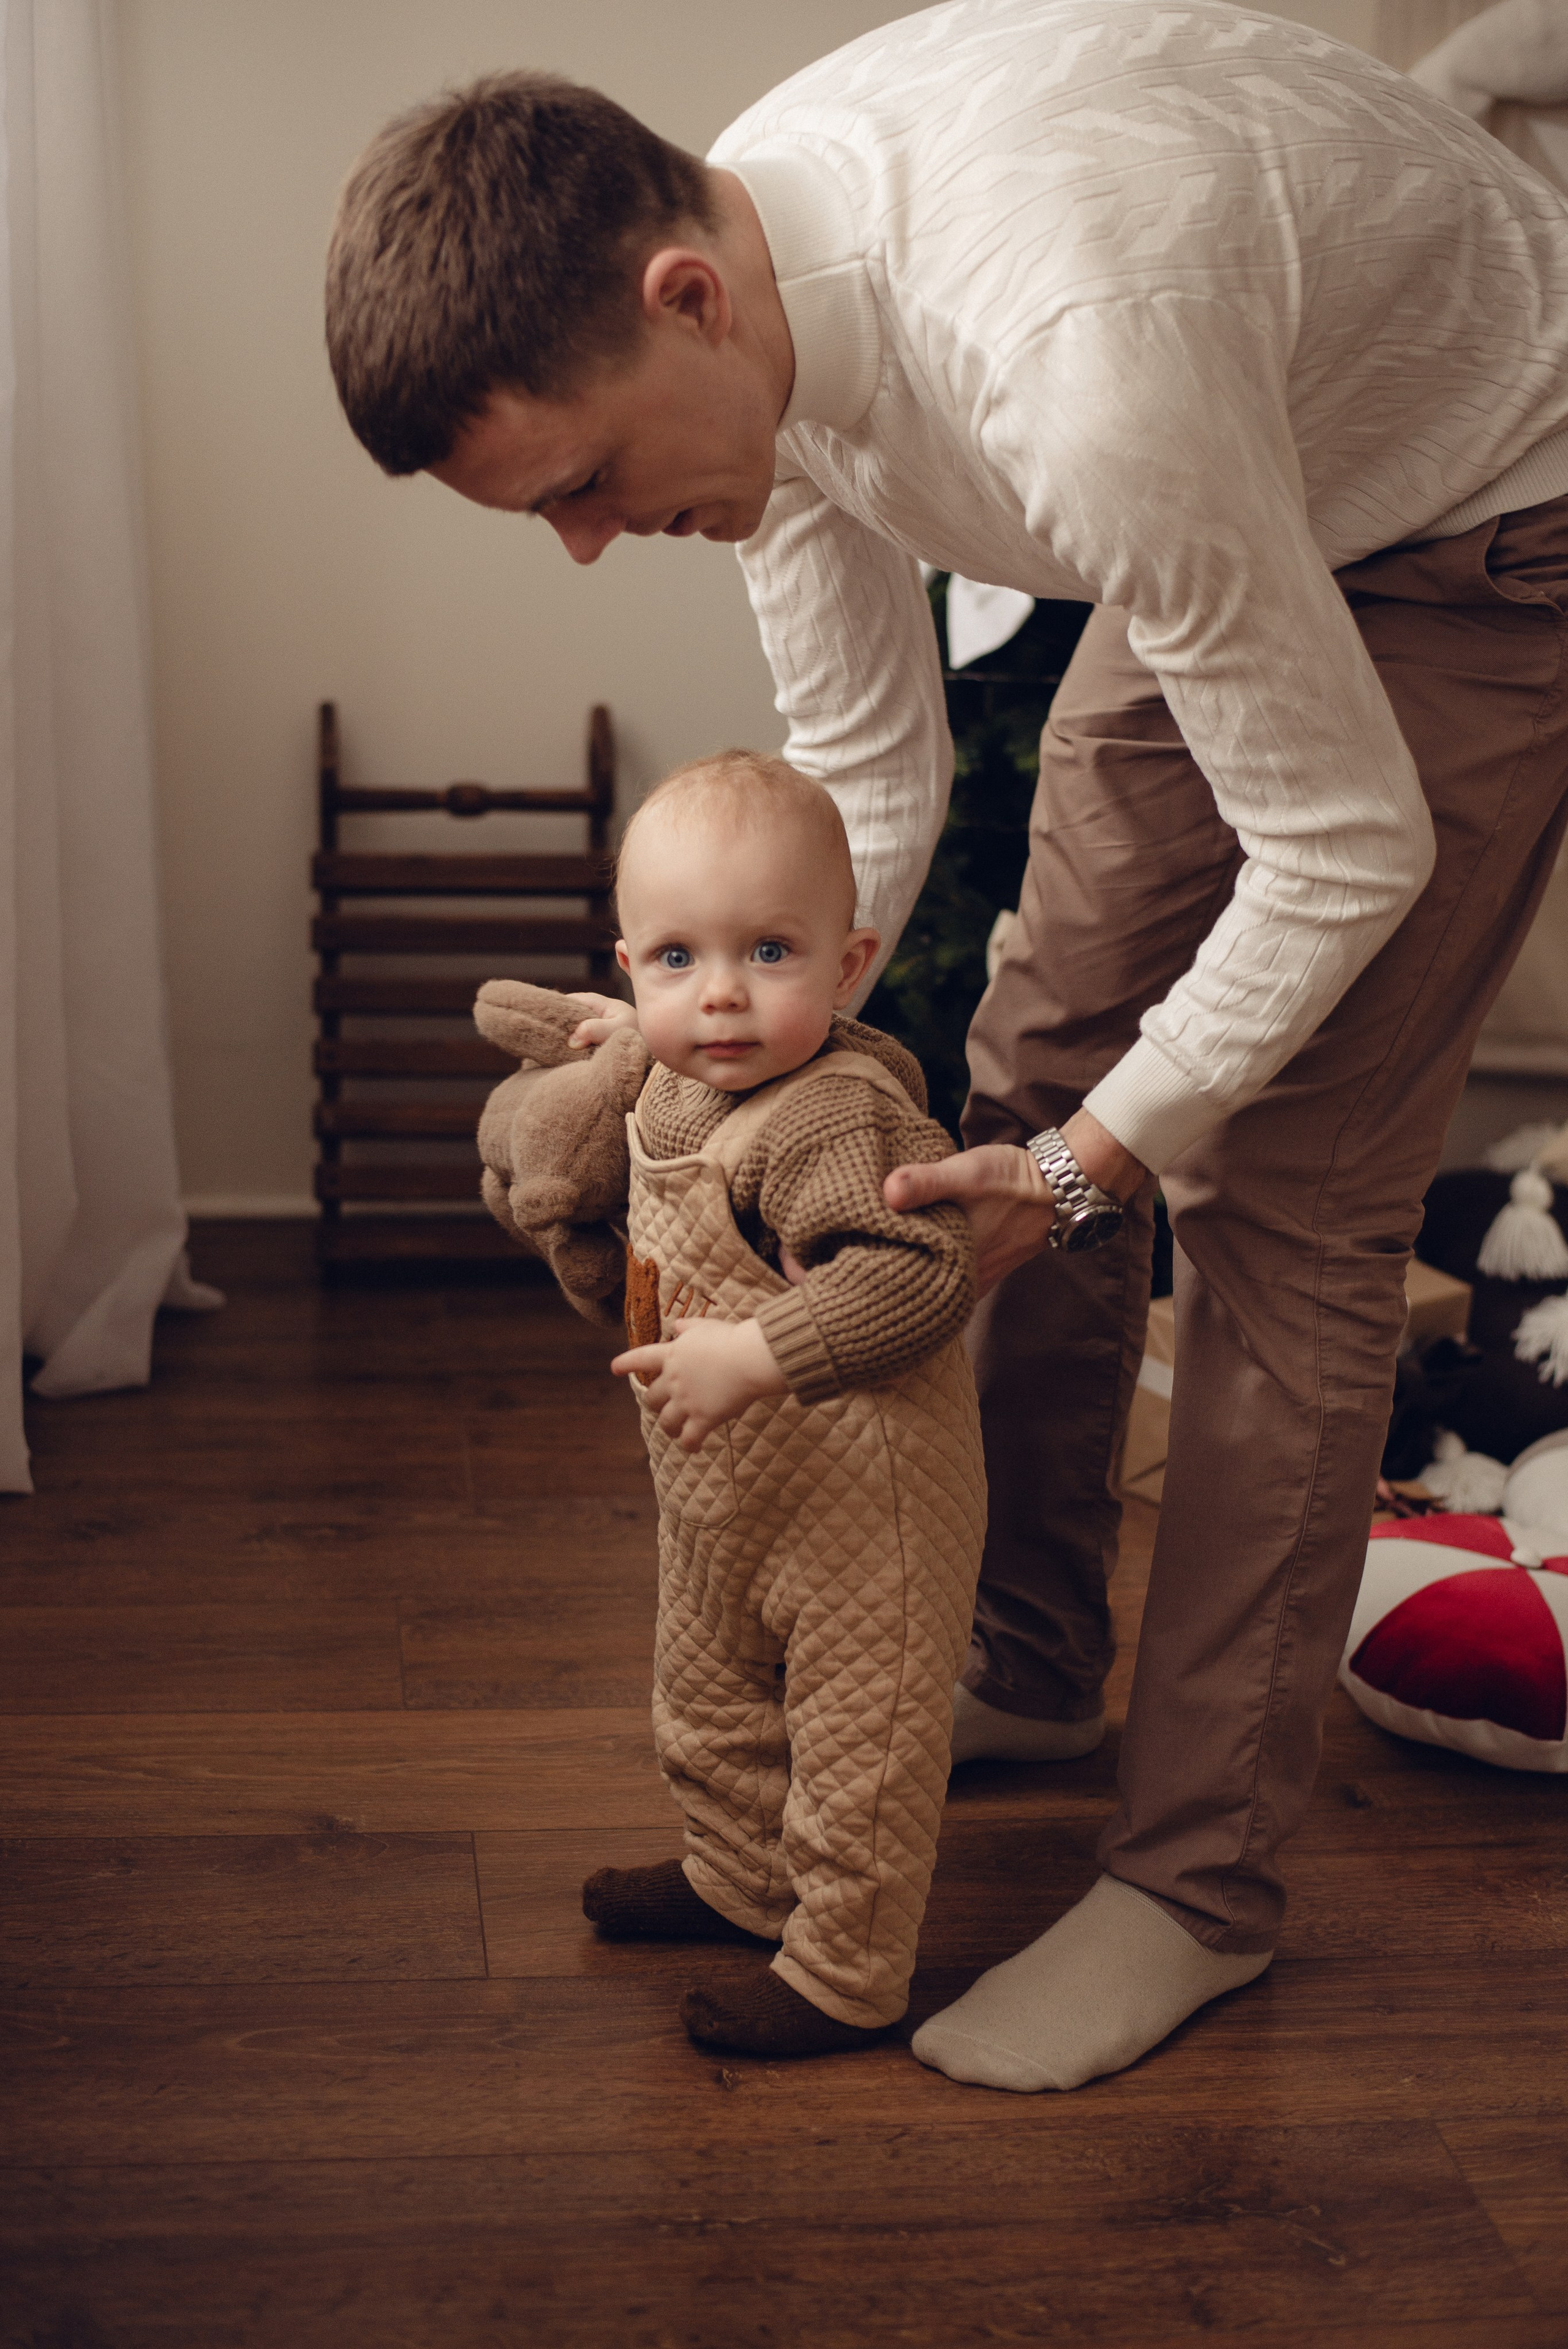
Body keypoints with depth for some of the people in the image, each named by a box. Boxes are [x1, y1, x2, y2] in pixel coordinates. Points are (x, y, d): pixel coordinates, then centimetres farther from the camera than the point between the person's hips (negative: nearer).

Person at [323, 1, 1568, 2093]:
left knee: (1289, 1202, -10)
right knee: (1041, 1057, 8)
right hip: (1251, 504, 8)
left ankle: (1200, 1880, 3)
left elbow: (1345, 848, -30)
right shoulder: (740, 319, -15)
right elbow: (870, 780, -2)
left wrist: (1089, 1166, -22)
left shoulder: (1075, 368, -42)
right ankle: (1028, 1663, 27)